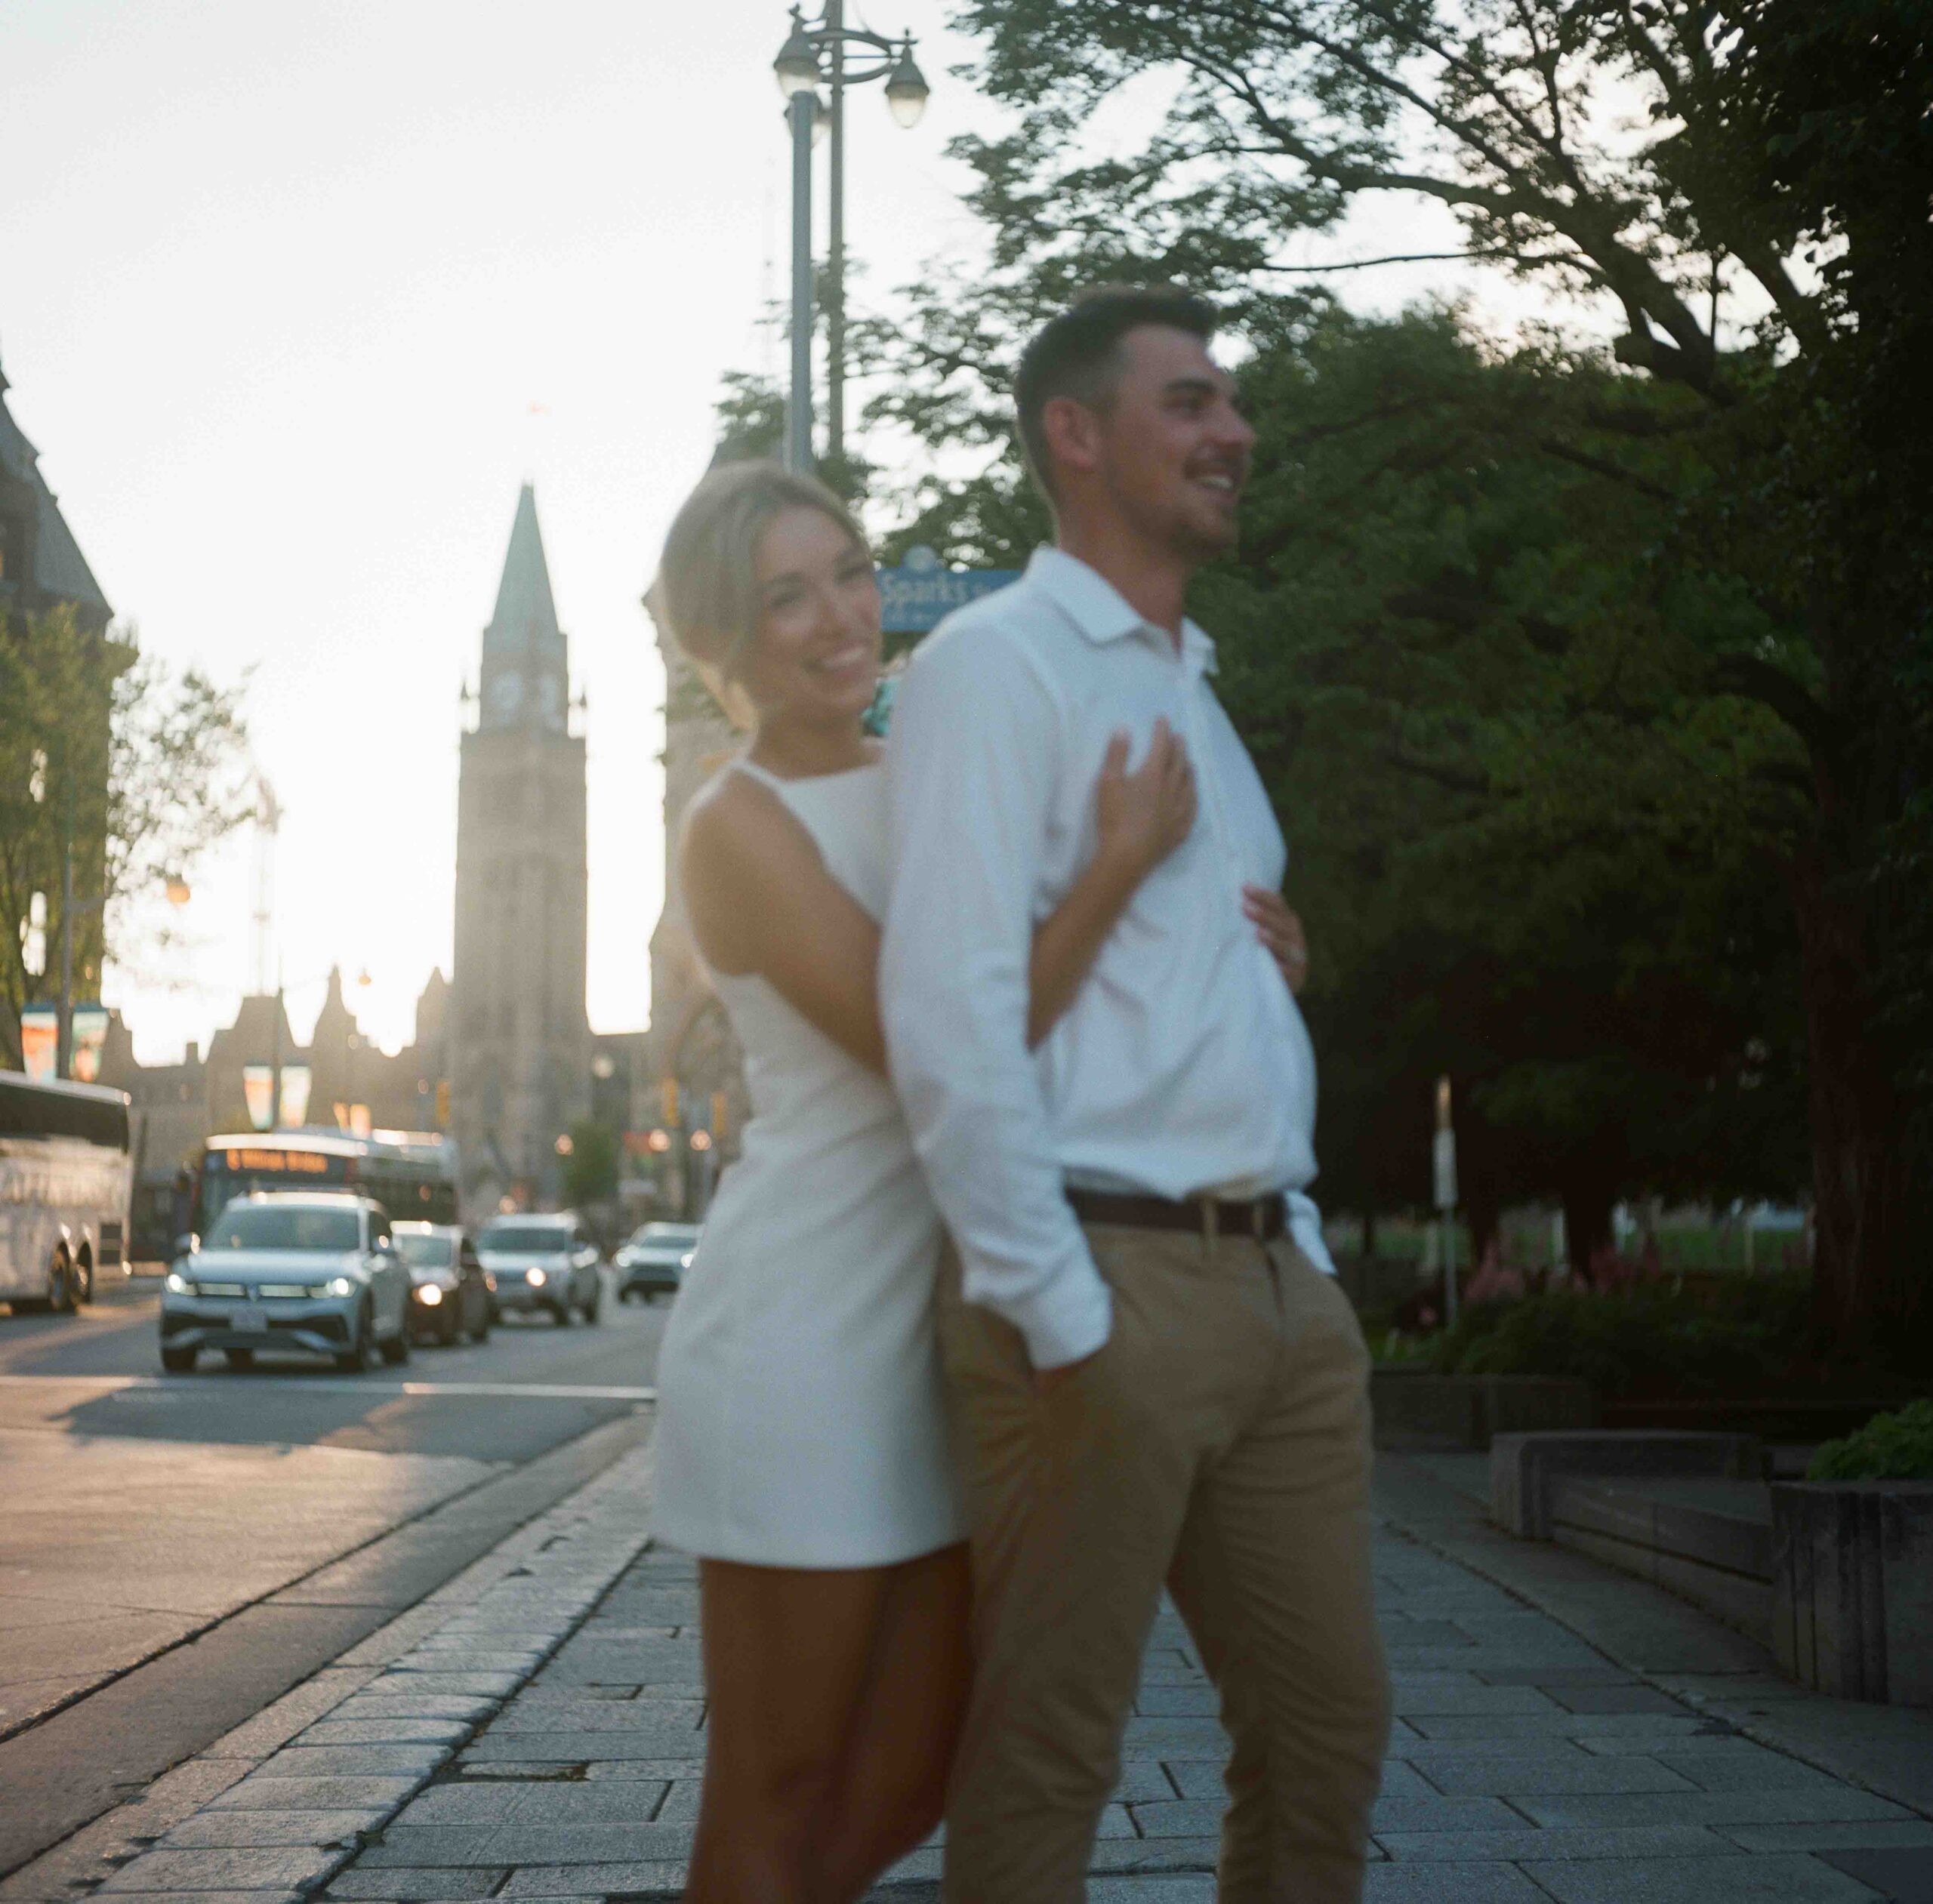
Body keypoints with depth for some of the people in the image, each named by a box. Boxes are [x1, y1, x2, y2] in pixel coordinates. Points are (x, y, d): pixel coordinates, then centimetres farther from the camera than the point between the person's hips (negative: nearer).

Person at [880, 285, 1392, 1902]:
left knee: (1329, 1721, 12)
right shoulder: (996, 662, -6)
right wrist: (1056, 1318, -18)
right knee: (1048, 1756, 1)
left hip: (1278, 1285, 8)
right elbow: (951, 1015, -16)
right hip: (1107, 1283, -8)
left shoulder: (1195, 693, 20)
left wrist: (1308, 1253, 13)